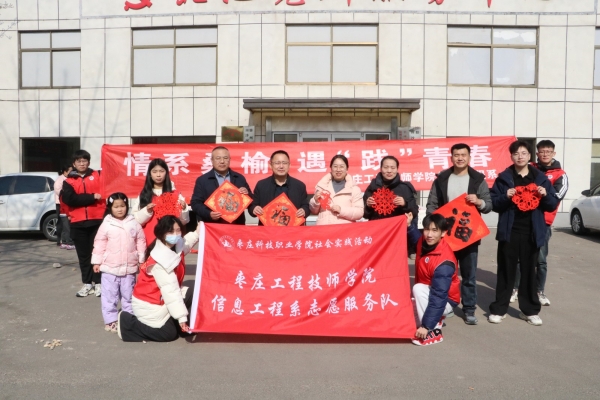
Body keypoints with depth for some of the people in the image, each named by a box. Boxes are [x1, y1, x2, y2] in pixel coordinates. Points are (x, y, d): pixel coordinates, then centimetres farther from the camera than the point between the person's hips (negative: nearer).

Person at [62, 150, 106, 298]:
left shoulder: (98, 175, 7)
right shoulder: (68, 181, 6)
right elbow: (69, 199, -10)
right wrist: (92, 197, -13)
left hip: (97, 220, -1)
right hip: (78, 223, 2)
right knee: (83, 254, 10)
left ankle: (98, 283, 11)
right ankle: (87, 283, 20)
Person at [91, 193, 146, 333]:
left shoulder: (134, 223, 0)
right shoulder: (106, 224, -4)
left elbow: (141, 241, 4)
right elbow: (99, 243, -2)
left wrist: (142, 260, 4)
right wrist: (97, 261, -3)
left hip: (129, 268, 1)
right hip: (110, 268, -1)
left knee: (128, 296, 13)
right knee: (109, 296, 6)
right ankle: (110, 320, 16)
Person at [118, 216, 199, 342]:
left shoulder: (176, 247, -5)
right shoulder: (160, 261, -30)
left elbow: (186, 242, 23)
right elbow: (170, 290, -32)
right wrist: (181, 317, -31)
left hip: (163, 298, 9)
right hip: (149, 304, -9)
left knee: (191, 295, -8)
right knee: (169, 334, -5)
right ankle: (127, 322, 7)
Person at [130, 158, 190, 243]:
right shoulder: (143, 195, 8)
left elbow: (183, 221, 4)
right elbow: (136, 220, 5)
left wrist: (184, 209, -13)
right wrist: (147, 211, -11)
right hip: (150, 239, 1)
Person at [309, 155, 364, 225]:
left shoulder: (354, 189, 8)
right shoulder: (322, 186, 12)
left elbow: (359, 212, 0)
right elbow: (314, 211, 17)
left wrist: (342, 210, -11)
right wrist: (315, 200, -1)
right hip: (323, 227, 1)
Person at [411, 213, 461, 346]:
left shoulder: (444, 262, -34)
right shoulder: (424, 242, -12)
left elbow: (439, 297, -36)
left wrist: (426, 325, -37)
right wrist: (409, 226, 0)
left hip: (445, 300, -8)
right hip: (427, 292, 8)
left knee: (418, 289, -32)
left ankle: (433, 331, -19)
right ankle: (437, 318, 14)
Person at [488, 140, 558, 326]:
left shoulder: (540, 178, 6)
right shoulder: (504, 178, 2)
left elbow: (552, 205, 6)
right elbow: (493, 203, -1)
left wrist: (546, 195, -14)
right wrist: (505, 197, -19)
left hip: (532, 233, 1)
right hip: (509, 232, -1)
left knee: (529, 271, 10)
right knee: (506, 271, 5)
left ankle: (530, 310, 21)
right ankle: (499, 309, 12)